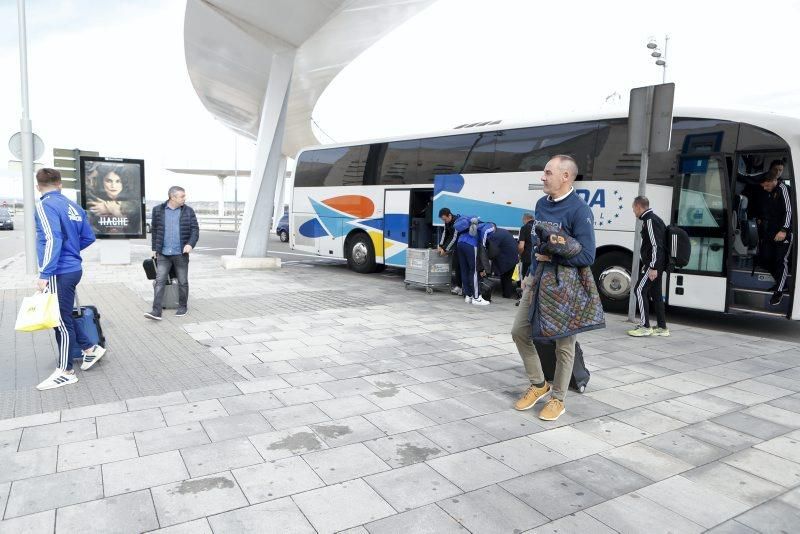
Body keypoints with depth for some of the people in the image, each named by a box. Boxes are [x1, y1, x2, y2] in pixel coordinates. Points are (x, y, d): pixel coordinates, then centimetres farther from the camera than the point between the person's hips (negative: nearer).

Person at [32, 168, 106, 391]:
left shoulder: (45, 205, -12)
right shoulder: (73, 206, 11)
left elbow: (52, 240, -21)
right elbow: (89, 237, 16)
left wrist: (44, 274, -21)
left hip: (59, 273, -8)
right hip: (72, 268, 8)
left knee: (61, 321, 1)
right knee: (64, 317, 20)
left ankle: (65, 372, 10)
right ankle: (90, 349, 25)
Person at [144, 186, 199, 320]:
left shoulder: (188, 211, 2)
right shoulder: (158, 210, 4)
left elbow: (195, 230, -1)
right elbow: (154, 230, 11)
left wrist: (190, 244, -17)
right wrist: (154, 249, 12)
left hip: (181, 254, -1)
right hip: (163, 254, 1)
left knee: (182, 282, 8)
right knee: (159, 281, -4)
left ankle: (183, 307, 23)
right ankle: (156, 311, -5)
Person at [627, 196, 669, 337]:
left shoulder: (650, 220, -14)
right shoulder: (654, 219, 18)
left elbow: (656, 245, -21)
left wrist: (653, 267, -23)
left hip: (653, 264, -10)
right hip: (657, 265, 10)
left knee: (640, 291, -8)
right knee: (656, 293, 11)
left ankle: (645, 326, -8)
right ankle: (662, 327, 15)